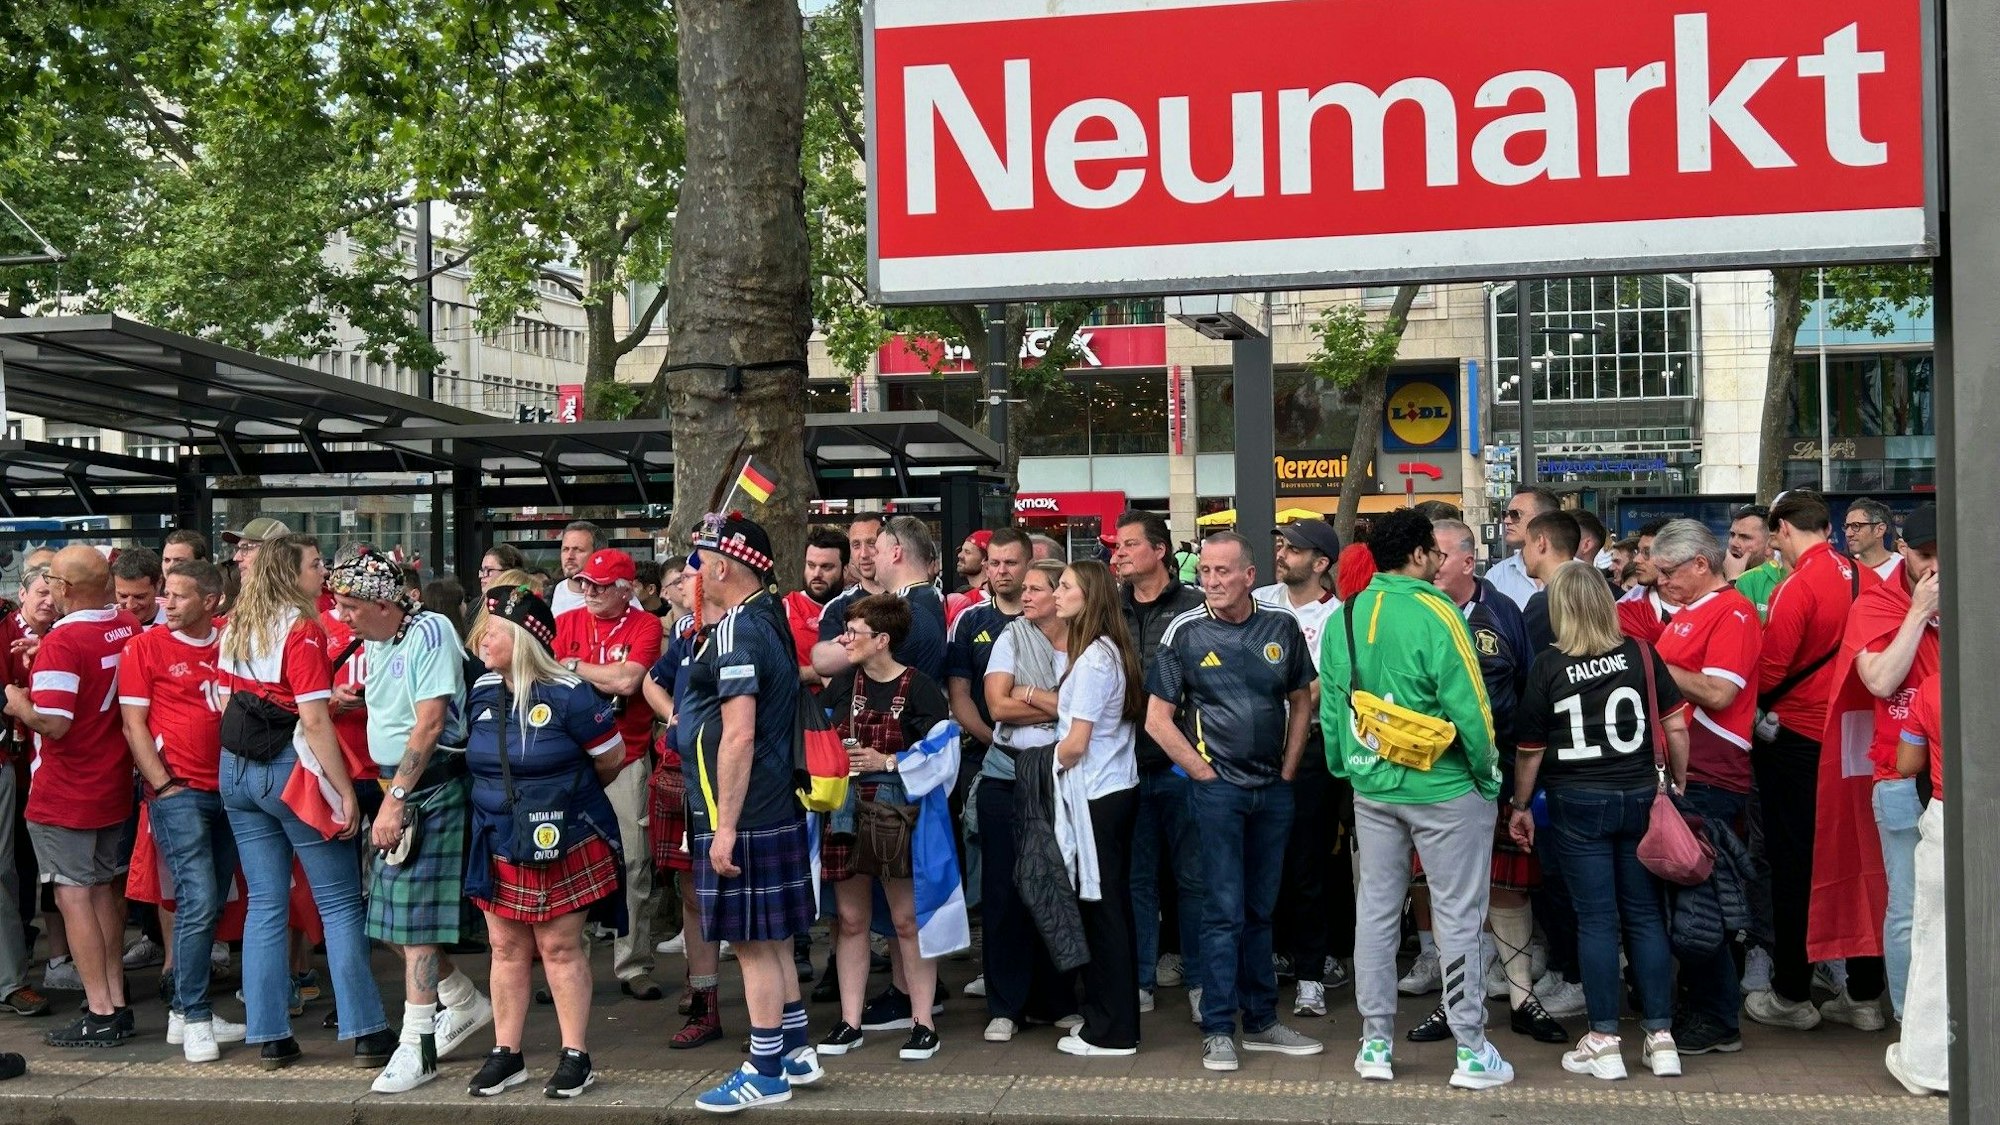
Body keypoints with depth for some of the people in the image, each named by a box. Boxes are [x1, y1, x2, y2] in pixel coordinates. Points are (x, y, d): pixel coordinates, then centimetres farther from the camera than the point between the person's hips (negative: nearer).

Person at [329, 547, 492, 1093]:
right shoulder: (373, 644, 12)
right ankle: (465, 1004, 30)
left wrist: (397, 797, -20)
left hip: (432, 786, -8)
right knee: (397, 915, 11)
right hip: (398, 784, 9)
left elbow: (430, 724, -20)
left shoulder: (429, 632, -15)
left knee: (414, 916, -6)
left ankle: (416, 1046, 2)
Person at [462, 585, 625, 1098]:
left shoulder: (568, 695, -14)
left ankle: (576, 1056, 12)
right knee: (506, 948, 11)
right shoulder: (482, 692, 4)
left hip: (560, 843, -5)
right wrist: (510, 792, 12)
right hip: (498, 846, 5)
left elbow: (611, 757, -6)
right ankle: (506, 1054, 21)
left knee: (560, 947, 1)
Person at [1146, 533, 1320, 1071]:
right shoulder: (1185, 632, -5)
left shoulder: (1281, 627, 3)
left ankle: (1260, 1021, 23)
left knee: (1260, 910, 13)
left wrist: (1288, 768, 5)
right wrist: (1203, 772, -8)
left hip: (1274, 788, 4)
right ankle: (1218, 1031, 6)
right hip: (1217, 787, -3)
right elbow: (1158, 718, -3)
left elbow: (1301, 700, 13)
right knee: (1223, 911, -2)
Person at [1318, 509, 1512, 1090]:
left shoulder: (1342, 618, 2)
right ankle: (1472, 1052, 10)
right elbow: (1468, 705, -17)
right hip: (1444, 787, -5)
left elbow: (1331, 705, 6)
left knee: (1376, 911, 12)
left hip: (1371, 785, 5)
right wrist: (1489, 775, -4)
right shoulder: (1435, 613, -16)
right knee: (1458, 917, 4)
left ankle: (1375, 1044, 19)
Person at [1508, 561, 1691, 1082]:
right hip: (1639, 798, 2)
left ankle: (1605, 1042, 8)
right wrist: (1679, 784, 13)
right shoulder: (1640, 654, -3)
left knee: (1596, 920, 3)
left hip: (1578, 804, -2)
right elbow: (1676, 728, -1)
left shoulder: (1547, 667, -8)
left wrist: (1521, 804, 9)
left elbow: (1531, 749, -4)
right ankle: (1661, 1038, 13)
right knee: (1645, 915, 10)